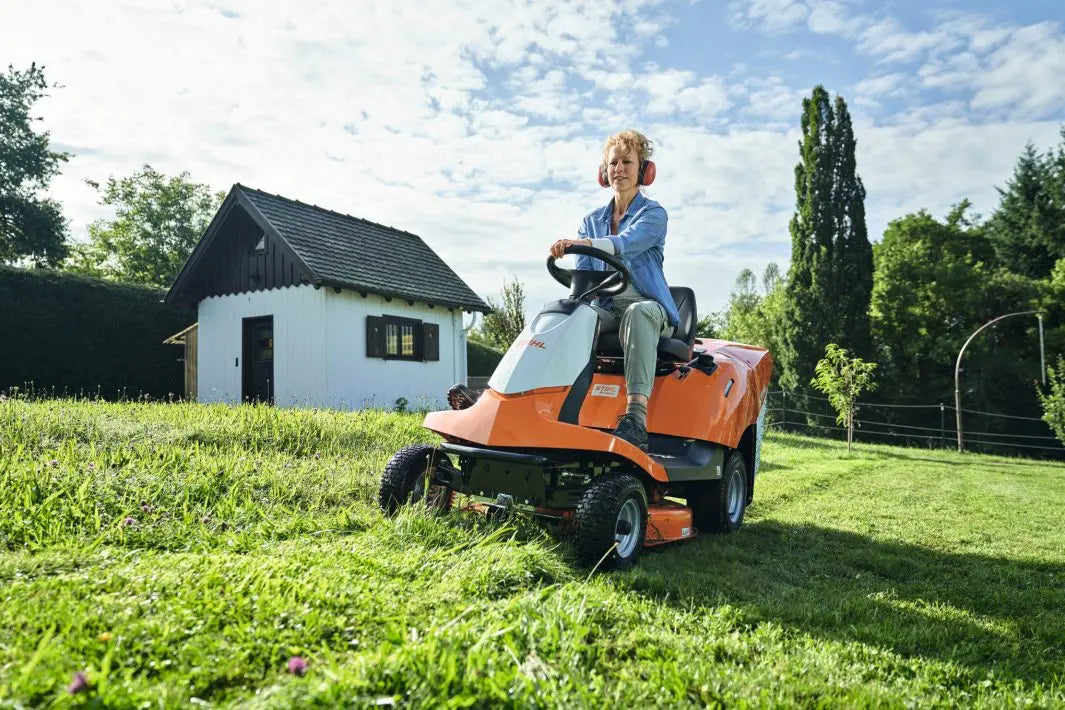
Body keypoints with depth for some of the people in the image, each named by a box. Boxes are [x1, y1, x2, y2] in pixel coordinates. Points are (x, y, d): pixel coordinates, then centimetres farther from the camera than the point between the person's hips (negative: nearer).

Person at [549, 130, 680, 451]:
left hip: (647, 305, -4)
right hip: (605, 309, 5)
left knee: (638, 313, -40)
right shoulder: (591, 221, 19)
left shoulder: (653, 214, 3)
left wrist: (582, 243, -38)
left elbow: (627, 242, -20)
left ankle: (636, 418, -53)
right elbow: (583, 273, 9)